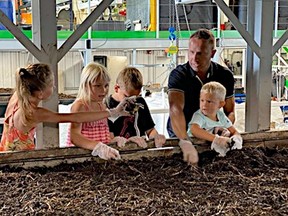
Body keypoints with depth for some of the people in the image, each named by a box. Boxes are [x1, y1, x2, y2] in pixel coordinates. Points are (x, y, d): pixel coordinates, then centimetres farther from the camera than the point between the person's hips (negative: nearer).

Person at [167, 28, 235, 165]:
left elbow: (230, 111, 5)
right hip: (180, 136, -3)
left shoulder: (225, 75, -2)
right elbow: (175, 109, -31)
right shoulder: (178, 75, -15)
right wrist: (185, 142, -47)